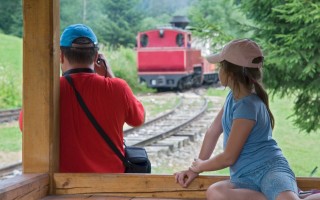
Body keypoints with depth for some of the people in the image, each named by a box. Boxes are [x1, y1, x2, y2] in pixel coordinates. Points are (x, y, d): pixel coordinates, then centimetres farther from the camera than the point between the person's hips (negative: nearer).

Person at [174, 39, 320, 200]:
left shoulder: (247, 106, -15)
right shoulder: (234, 96, 14)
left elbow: (228, 157, -10)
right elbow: (213, 131, 24)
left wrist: (200, 166, 8)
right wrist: (195, 169, 24)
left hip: (268, 170, -10)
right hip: (246, 179, 10)